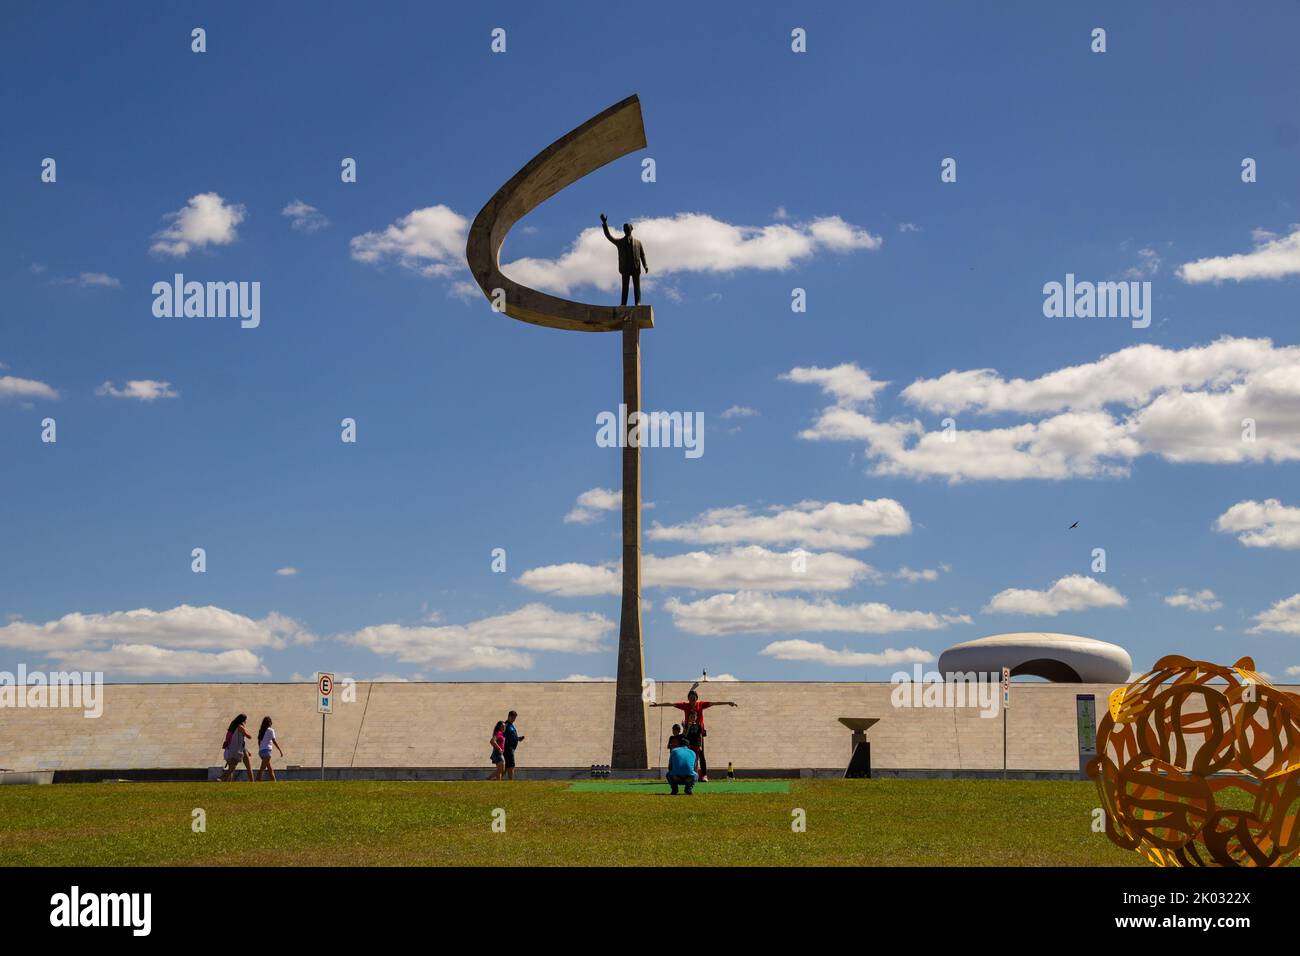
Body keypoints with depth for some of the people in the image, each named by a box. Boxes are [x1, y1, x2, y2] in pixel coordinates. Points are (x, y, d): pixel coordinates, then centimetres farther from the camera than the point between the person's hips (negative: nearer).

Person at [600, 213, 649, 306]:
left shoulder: (637, 242, 15)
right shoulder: (620, 242, 14)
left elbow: (642, 254, 10)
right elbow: (609, 236, 3)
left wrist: (645, 265, -5)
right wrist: (604, 224, -6)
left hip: (636, 267, 0)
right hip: (625, 267, 0)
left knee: (637, 285, -4)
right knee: (625, 286, -3)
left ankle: (638, 302, -8)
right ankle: (623, 303, -7)